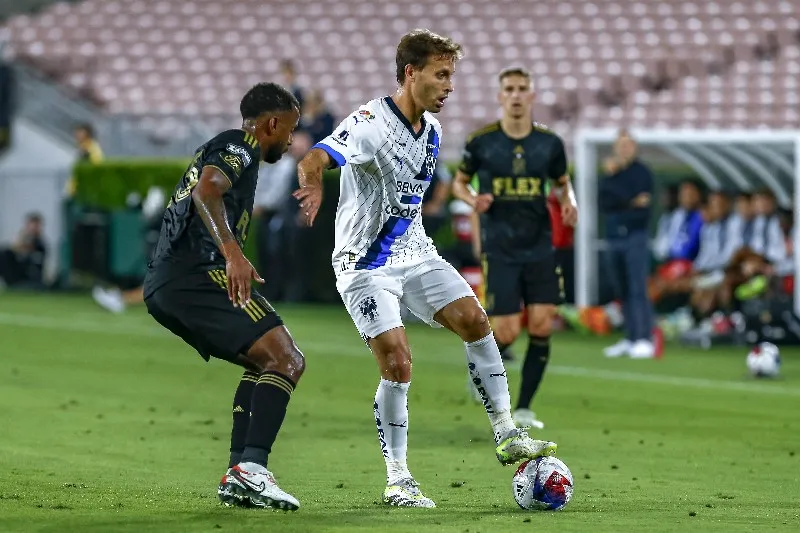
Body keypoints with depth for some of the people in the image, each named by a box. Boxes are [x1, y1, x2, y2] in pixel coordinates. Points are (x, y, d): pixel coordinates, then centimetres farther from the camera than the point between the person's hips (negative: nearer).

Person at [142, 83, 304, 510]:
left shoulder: (217, 148, 30)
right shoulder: (239, 145, -1)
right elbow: (206, 191, -20)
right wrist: (232, 252, -33)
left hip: (160, 287, 10)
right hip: (197, 272, -10)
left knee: (265, 363, 18)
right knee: (286, 361, -14)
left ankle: (238, 476, 6)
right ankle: (252, 467, -30)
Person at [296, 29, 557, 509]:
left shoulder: (432, 128, 5)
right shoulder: (371, 123, -21)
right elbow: (316, 158, -39)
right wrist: (314, 182, -61)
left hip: (414, 252, 7)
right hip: (366, 265, -7)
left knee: (475, 321, -5)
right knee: (397, 363, -15)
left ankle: (507, 437, 5)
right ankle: (398, 482, -4)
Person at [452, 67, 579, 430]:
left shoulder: (550, 143, 2)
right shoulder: (481, 141, -4)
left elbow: (563, 183, 17)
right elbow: (459, 182, 9)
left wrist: (569, 203, -5)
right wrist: (473, 199, -13)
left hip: (540, 248, 2)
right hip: (499, 250, -2)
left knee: (542, 326, -6)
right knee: (506, 332, -8)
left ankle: (523, 409, 7)